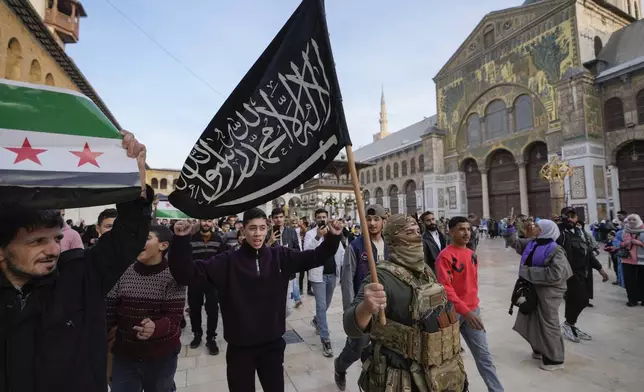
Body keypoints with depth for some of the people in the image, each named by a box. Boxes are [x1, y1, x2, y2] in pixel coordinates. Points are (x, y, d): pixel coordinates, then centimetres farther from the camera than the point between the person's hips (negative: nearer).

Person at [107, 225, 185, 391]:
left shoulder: (173, 276, -15)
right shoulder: (123, 272, -6)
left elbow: (175, 316, -16)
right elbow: (110, 309, 1)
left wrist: (155, 328, -35)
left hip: (162, 355, -2)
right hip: (124, 352, 2)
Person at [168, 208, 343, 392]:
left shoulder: (280, 256, -6)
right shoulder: (227, 262, -12)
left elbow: (315, 257, -4)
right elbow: (186, 274, -16)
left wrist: (332, 238, -21)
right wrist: (181, 239, -30)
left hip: (273, 344, 2)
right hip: (239, 347, -1)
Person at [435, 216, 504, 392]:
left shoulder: (472, 254, 7)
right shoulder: (445, 256, -17)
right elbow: (445, 288, -23)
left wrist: (472, 306, 18)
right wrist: (464, 311, -28)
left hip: (472, 310, 6)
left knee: (483, 355, 12)